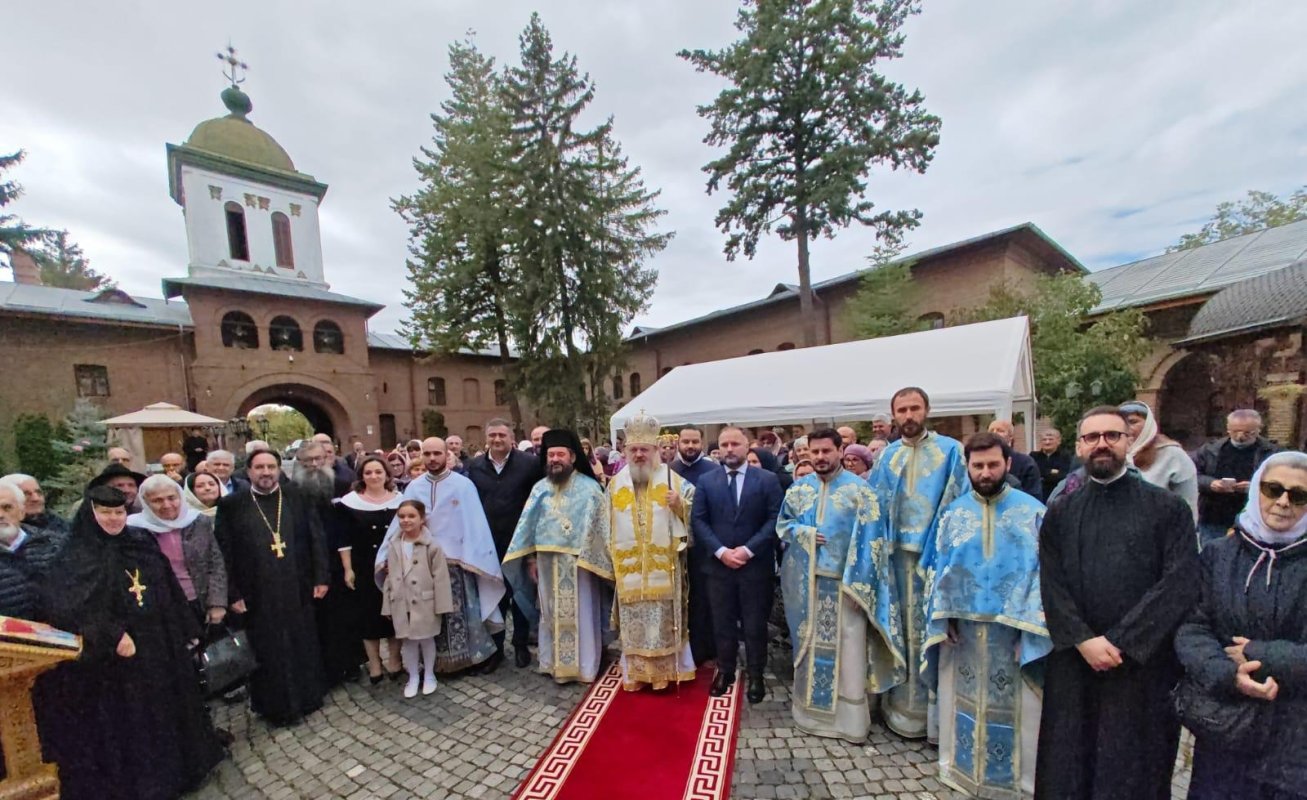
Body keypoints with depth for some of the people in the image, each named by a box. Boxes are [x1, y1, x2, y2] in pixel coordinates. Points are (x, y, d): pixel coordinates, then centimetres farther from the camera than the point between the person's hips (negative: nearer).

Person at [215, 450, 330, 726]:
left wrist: (321, 577, -4)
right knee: (267, 651, 12)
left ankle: (308, 696, 35)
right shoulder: (231, 504, -3)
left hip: (298, 589, 1)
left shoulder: (298, 497, -1)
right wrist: (233, 593, -5)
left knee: (304, 645, 15)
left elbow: (317, 538, 0)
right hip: (258, 594, -1)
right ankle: (276, 706, 31)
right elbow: (224, 553, -1)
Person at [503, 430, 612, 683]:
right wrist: (530, 558, 4)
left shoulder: (589, 487, -7)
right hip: (548, 561, 4)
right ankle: (553, 662, 31)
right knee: (551, 613, 14)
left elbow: (599, 527, -7)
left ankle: (584, 666, 22)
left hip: (579, 562, -4)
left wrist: (592, 559, -11)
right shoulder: (540, 488, 5)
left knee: (580, 613, 7)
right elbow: (528, 524, 7)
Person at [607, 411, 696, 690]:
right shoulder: (615, 483, 6)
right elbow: (608, 525, 12)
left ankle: (665, 670, 24)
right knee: (633, 623, 10)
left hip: (664, 566, -2)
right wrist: (612, 558, 10)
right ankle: (634, 672, 26)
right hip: (629, 567, 2)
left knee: (664, 619, 7)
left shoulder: (673, 479, -2)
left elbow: (694, 515, 2)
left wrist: (680, 506, -18)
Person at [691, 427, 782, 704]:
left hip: (755, 564, -1)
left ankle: (756, 675, 30)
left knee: (755, 624, 11)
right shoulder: (706, 481, 3)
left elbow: (775, 519, -7)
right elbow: (698, 520, -1)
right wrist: (721, 551, -12)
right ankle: (725, 671, 33)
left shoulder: (767, 479, -2)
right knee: (722, 623, 13)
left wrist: (748, 549, -15)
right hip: (717, 564, 2)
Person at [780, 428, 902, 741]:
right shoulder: (798, 488, 4)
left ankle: (851, 718, 17)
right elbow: (783, 523, 13)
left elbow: (869, 540, -10)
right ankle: (810, 706, 32)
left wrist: (857, 584, -15)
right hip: (806, 580, 4)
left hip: (844, 581, -3)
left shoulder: (859, 489, -8)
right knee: (809, 644, 15)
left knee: (848, 649, 3)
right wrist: (804, 533, -9)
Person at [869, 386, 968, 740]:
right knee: (904, 625, 12)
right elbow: (875, 504, 10)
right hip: (900, 551, 3)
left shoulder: (950, 450, -3)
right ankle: (905, 702, 27)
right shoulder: (887, 456, 8)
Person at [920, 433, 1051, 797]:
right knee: (965, 703, 13)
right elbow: (936, 568, 4)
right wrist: (944, 617, -3)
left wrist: (1030, 629, -11)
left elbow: (1044, 571, -5)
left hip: (1013, 630, -1)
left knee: (1013, 706, 9)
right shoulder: (953, 513, 2)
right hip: (962, 627, 2)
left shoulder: (1033, 511, -3)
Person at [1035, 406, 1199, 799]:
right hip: (1073, 663, 2)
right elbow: (1051, 586, -1)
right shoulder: (1059, 514, 4)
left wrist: (1121, 642, -15)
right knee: (1068, 767, 14)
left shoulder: (1168, 508, -1)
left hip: (1144, 664, -2)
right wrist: (1084, 640, -14)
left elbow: (1180, 584, -10)